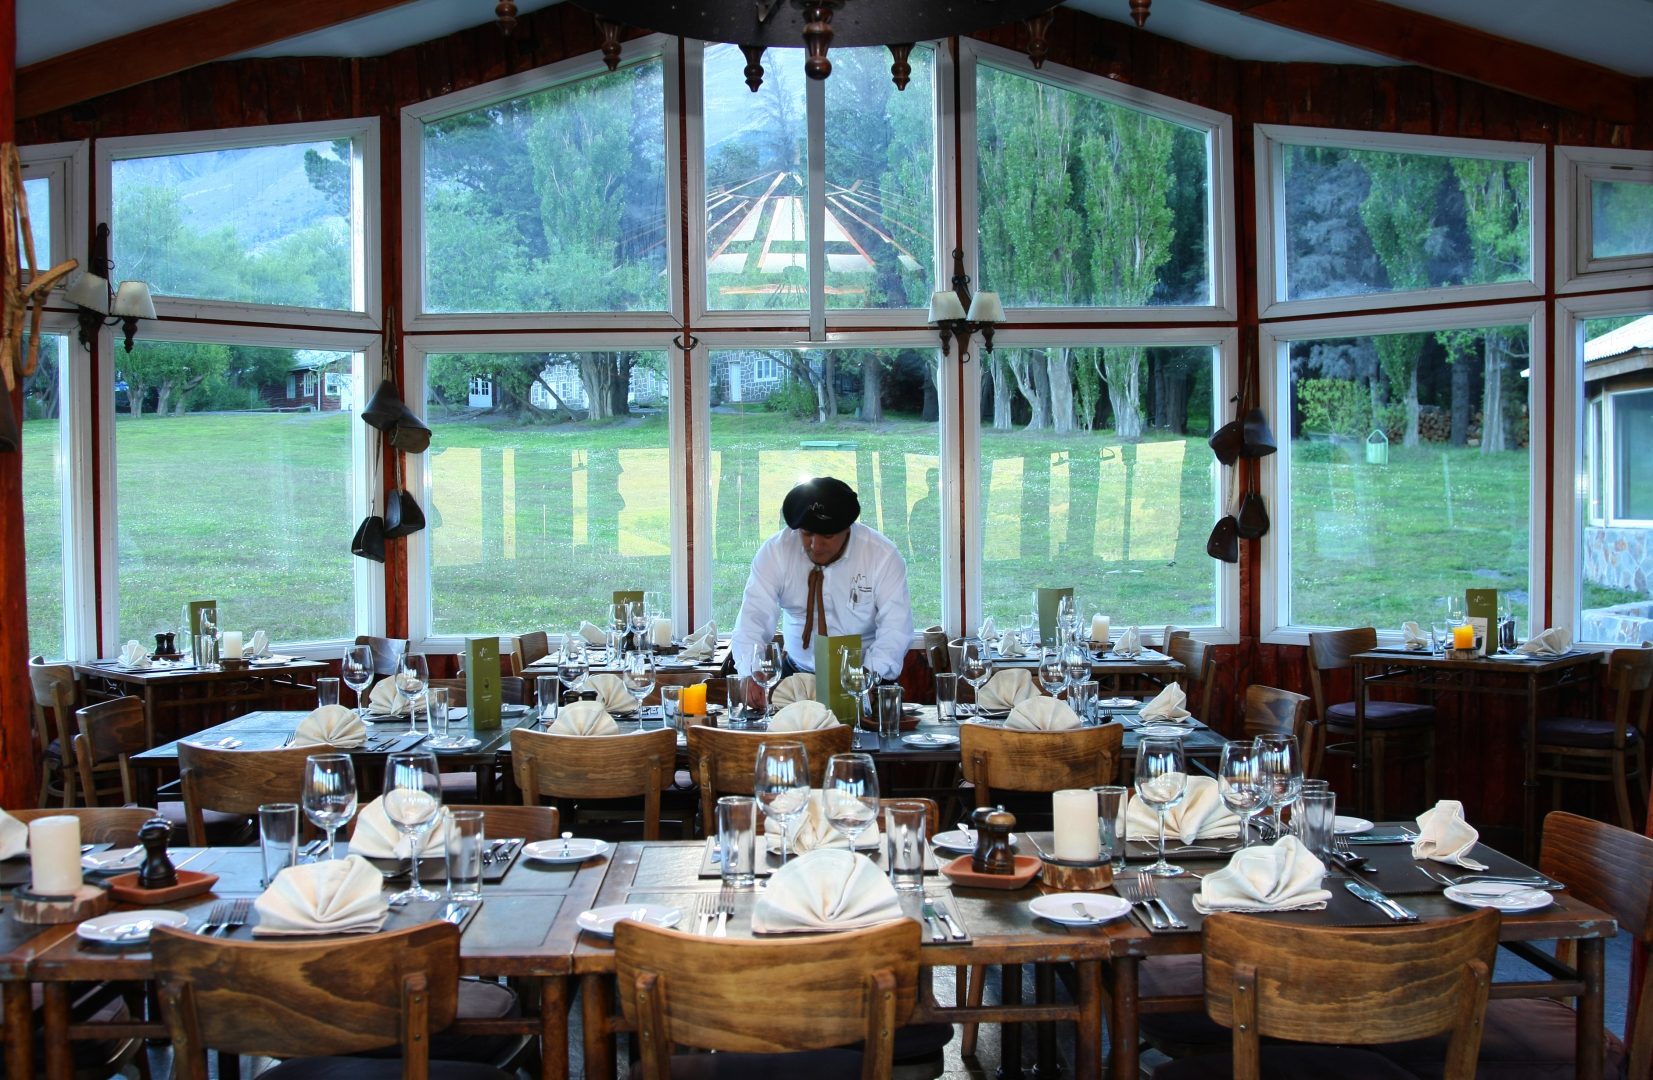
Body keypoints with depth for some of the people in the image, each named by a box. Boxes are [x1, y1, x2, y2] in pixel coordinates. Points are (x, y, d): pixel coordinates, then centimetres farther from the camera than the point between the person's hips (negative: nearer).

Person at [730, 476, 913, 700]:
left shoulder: (883, 556, -12)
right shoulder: (774, 552, -8)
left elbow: (896, 629, -15)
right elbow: (753, 618, -15)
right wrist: (751, 675, -33)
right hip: (797, 674, 2)